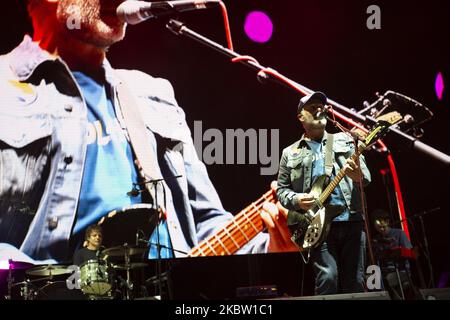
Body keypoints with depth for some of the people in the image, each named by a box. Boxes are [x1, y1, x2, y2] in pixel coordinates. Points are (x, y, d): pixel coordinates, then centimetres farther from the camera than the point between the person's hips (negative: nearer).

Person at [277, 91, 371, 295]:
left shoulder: (344, 141, 16)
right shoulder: (290, 154, 15)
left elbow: (366, 177, 10)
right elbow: (281, 189, 15)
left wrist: (358, 175, -15)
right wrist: (296, 199, -7)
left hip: (352, 220, 2)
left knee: (355, 282, -2)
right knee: (328, 277, -16)